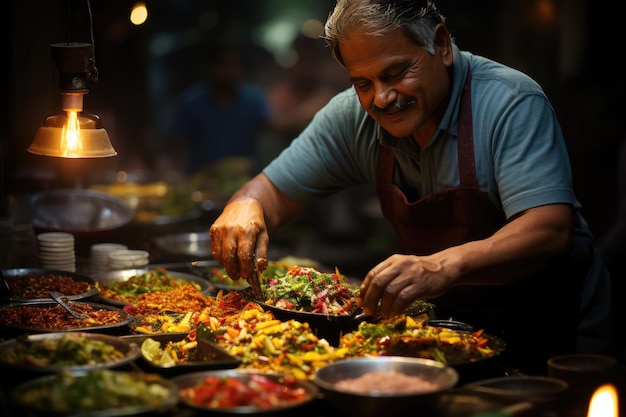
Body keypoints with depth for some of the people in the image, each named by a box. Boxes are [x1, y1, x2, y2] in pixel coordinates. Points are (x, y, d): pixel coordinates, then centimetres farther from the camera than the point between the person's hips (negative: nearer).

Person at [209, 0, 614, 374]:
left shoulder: (512, 104, -19)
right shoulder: (353, 117, -4)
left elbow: (551, 230, -30)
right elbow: (276, 191, 4)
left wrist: (445, 266, -47)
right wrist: (245, 208, -21)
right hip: (455, 322, 5)